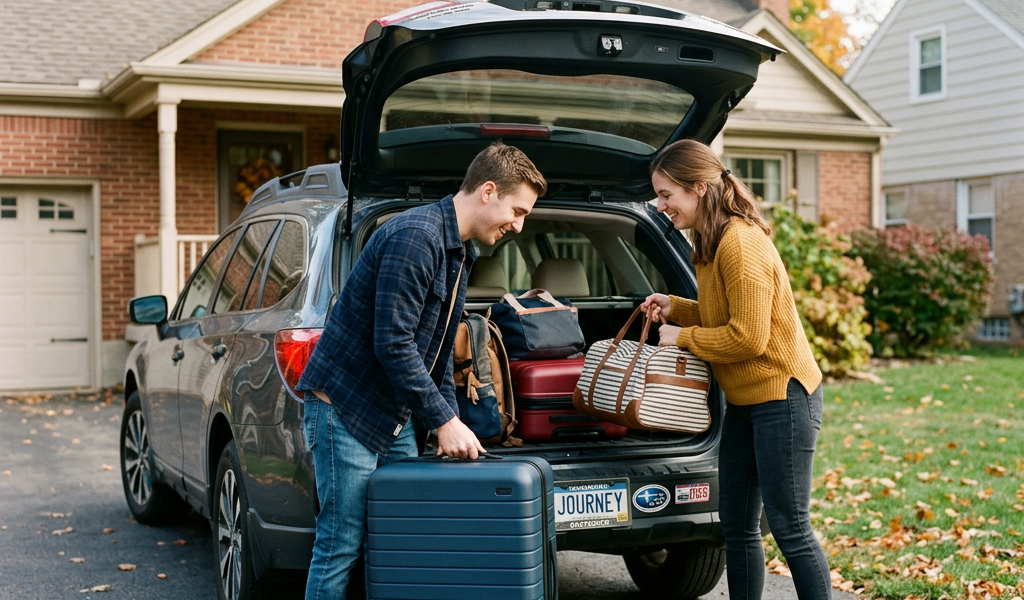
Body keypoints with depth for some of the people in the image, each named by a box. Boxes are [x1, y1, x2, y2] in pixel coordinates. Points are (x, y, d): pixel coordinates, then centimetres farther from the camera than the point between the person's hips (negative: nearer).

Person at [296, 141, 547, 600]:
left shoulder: (459, 254, 13)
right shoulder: (415, 236, -20)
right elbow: (393, 344, -24)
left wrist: (451, 424, 11)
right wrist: (444, 420, -19)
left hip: (393, 416, 10)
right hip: (345, 409, -10)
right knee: (342, 545, -5)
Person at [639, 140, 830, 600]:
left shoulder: (741, 244, -20)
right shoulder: (712, 242, 10)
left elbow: (747, 338, -22)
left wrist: (683, 337, -11)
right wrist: (675, 309, 5)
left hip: (781, 396, -10)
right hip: (745, 401, 10)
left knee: (788, 527, -3)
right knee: (736, 523, 13)